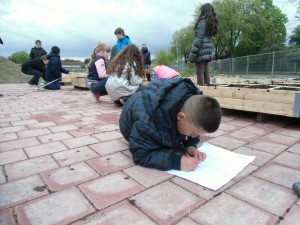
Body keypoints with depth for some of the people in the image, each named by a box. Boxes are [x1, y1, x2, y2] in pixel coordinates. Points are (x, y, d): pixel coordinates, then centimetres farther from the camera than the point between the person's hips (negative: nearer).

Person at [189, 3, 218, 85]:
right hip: (208, 50, 8)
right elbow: (208, 37, 16)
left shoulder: (203, 21, -4)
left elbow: (199, 38, -13)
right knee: (205, 72, 11)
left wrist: (192, 53, -16)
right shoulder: (211, 22, 20)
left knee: (200, 72, -8)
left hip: (202, 50, -8)